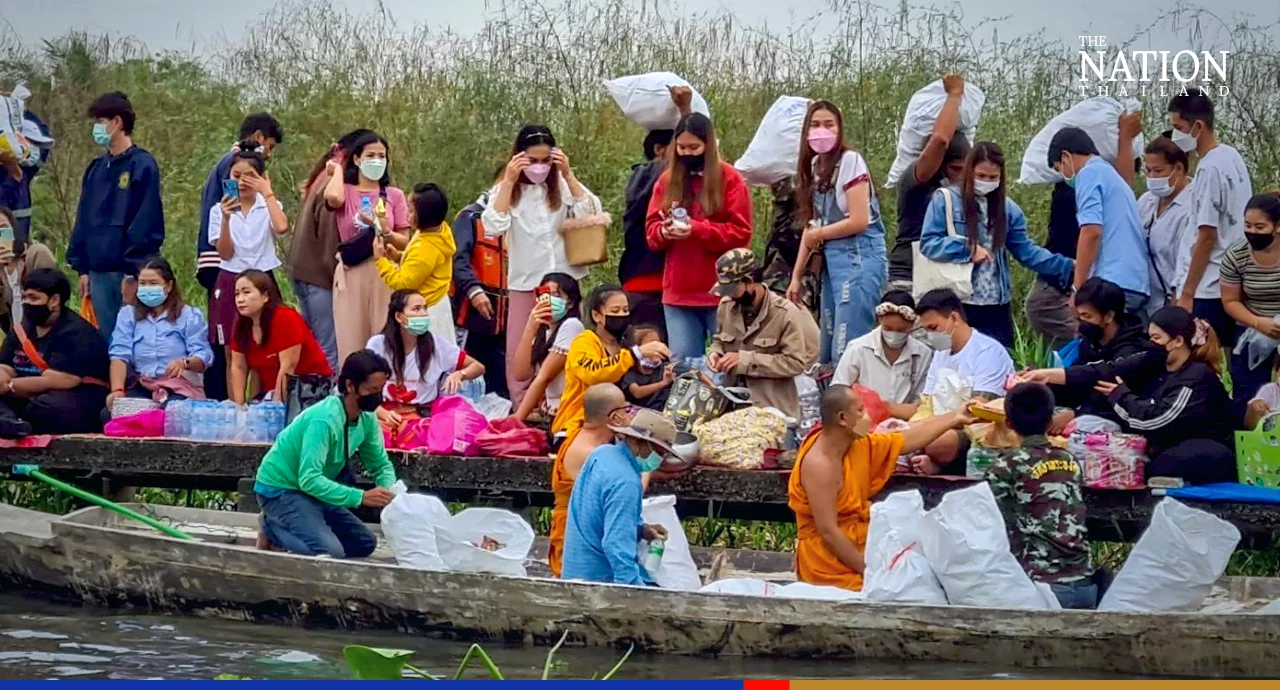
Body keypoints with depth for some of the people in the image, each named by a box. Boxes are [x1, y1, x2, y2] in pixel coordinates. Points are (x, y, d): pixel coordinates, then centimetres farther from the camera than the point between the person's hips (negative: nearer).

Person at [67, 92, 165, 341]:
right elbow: (83, 220, 18)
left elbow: (145, 223, -12)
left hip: (131, 271, -7)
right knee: (107, 340, 7)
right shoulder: (96, 169, 15)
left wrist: (133, 271, -16)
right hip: (99, 271, 7)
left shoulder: (142, 166, -6)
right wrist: (82, 268, 11)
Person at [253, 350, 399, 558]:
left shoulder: (367, 420, -5)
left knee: (365, 544, 7)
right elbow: (309, 479, -36)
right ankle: (273, 530, 0)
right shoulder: (325, 420, -30)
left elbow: (381, 465, 5)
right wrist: (360, 497, -40)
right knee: (330, 552, -26)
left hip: (311, 492, 9)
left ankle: (277, 528, 11)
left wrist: (391, 490, -18)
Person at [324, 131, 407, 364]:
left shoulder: (394, 195, 10)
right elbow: (332, 197, -19)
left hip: (384, 274, 1)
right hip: (351, 275, -1)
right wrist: (338, 170, 0)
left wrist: (382, 229, -12)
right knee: (352, 345, -4)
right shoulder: (346, 192, 7)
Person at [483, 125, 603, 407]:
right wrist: (509, 181, -16)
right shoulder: (505, 190, 1)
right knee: (519, 354, -3)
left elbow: (591, 214, -10)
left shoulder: (563, 186, 4)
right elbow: (493, 227, -15)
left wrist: (568, 175, -12)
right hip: (524, 284, -1)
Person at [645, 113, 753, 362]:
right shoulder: (667, 180, 11)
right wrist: (664, 231, -13)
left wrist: (696, 229, -20)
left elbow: (740, 232, -7)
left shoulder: (730, 178, 0)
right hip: (678, 292, 4)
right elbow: (651, 231, 11)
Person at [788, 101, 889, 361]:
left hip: (859, 258, -8)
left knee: (847, 349, -14)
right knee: (826, 350, 8)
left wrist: (818, 235, -1)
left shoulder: (850, 161, -8)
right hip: (831, 259, 8)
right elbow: (811, 227, 13)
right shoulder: (814, 166, 13)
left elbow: (859, 221, -14)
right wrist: (796, 276, 9)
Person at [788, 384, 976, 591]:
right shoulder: (819, 464, -22)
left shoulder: (859, 445, 4)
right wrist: (868, 570, -20)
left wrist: (955, 418, 20)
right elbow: (828, 532, -23)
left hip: (858, 552, 9)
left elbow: (909, 439, 18)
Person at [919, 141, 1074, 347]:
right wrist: (967, 249, -18)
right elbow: (928, 243, -7)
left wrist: (1067, 266, -3)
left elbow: (1026, 251, 8)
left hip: (997, 307, 4)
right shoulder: (945, 200, -3)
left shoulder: (1007, 208, 9)